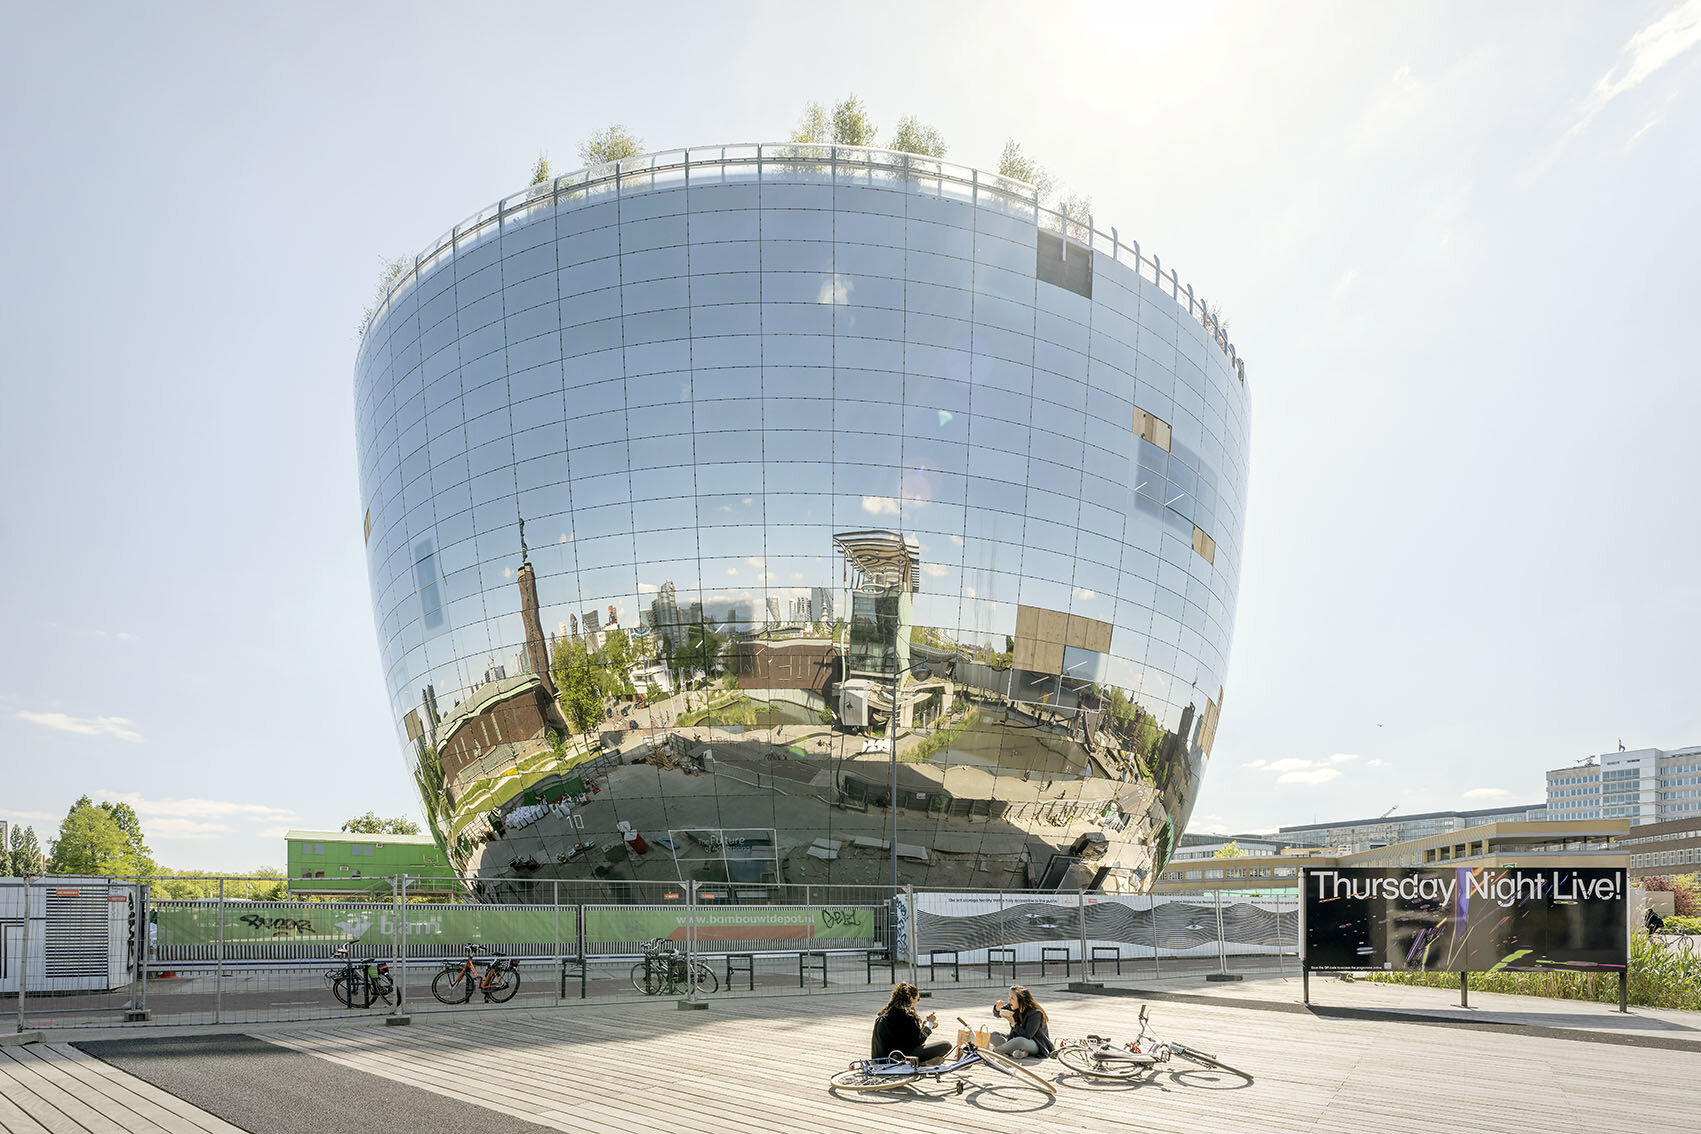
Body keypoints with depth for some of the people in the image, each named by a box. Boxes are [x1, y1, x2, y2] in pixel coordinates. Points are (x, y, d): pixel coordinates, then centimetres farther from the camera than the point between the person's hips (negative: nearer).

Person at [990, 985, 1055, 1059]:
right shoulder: (1012, 1007, -5)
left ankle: (995, 1050, -15)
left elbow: (1027, 1035, -29)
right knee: (993, 1035, -6)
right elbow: (997, 1013, 7)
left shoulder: (1035, 1013, -24)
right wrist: (998, 1008, -17)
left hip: (1036, 1044, -8)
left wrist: (1013, 1022, -26)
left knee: (1020, 1041, -40)